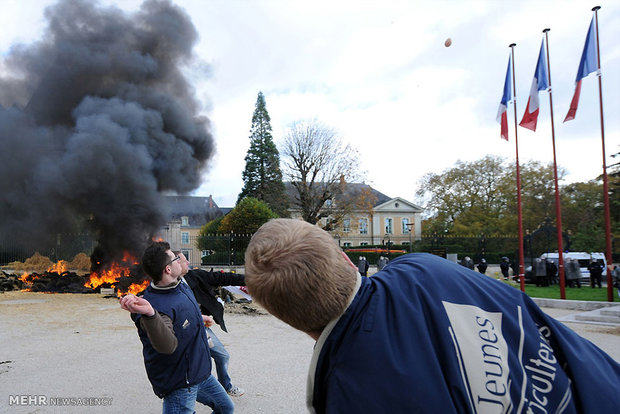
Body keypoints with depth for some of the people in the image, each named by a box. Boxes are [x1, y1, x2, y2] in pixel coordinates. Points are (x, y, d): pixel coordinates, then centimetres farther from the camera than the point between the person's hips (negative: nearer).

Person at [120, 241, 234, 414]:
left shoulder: (181, 285, -2)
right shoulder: (157, 304, -31)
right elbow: (167, 345, -48)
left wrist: (199, 319, 36)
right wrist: (149, 314, -63)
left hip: (201, 372, 9)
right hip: (180, 386, -9)